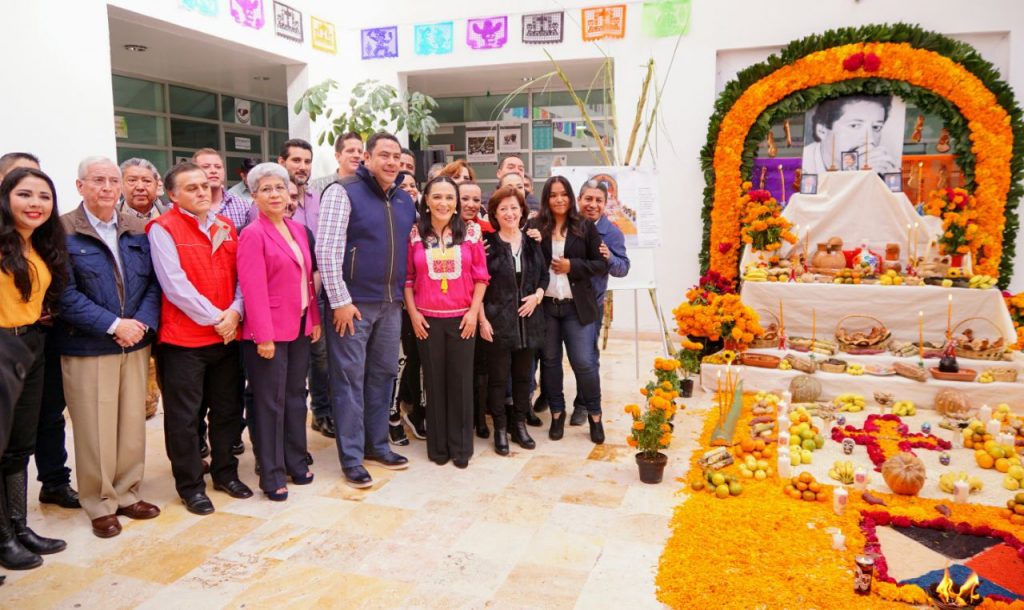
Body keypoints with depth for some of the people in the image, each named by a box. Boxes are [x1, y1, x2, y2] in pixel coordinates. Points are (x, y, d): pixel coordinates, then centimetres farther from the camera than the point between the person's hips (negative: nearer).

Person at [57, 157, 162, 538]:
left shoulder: (136, 228, 8)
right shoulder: (64, 231, -6)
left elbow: (153, 281, 6)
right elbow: (66, 294, -11)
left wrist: (142, 323, -10)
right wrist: (113, 325, -16)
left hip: (135, 343, 4)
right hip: (87, 348, -4)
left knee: (133, 424, 11)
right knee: (95, 430, 3)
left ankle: (127, 493, 27)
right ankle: (100, 504, 19)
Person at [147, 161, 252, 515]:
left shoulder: (225, 227, 12)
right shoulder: (163, 229, -7)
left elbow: (240, 275, 8)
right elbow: (175, 285, -14)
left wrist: (234, 313, -8)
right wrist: (214, 318, -13)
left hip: (227, 335, 6)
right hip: (183, 339, -5)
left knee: (228, 409, 14)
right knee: (184, 416, 4)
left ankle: (225, 473, 29)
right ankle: (190, 486, 17)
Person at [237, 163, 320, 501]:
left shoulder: (298, 229, 10)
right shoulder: (253, 234, -11)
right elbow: (253, 289, -16)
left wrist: (315, 319, 10)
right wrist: (264, 336, -19)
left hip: (300, 328, 7)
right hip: (269, 332, -7)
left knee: (296, 396, 14)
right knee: (270, 403, 2)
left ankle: (296, 462, 27)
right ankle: (271, 475, 12)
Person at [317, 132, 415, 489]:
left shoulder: (405, 201, 11)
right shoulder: (343, 192, -8)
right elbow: (327, 250, -14)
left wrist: (405, 297, 11)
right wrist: (340, 301, -17)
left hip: (391, 305, 6)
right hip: (352, 304, -6)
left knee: (383, 375, 14)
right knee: (349, 380, 2)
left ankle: (377, 444, 28)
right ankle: (351, 458, 11)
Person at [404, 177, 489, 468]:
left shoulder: (469, 232, 2)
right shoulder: (415, 234, 1)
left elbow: (480, 276, 2)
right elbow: (407, 277, 3)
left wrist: (474, 311, -5)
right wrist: (412, 312, -4)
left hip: (462, 318, 0)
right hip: (427, 319, 0)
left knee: (461, 381, 5)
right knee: (434, 381, 8)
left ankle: (461, 446, 18)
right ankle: (438, 446, 20)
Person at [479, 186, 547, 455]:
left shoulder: (532, 242, 8)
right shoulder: (487, 243, -5)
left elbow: (544, 275, 15)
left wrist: (537, 295, -4)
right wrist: (482, 319, -12)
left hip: (528, 320, 4)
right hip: (497, 321, -4)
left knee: (523, 375, 12)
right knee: (498, 377, 4)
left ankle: (519, 424, 26)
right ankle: (500, 429, 16)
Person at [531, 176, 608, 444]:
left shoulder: (585, 227, 0)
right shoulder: (536, 227, -1)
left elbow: (602, 265, 0)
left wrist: (571, 266, -11)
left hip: (577, 306, -1)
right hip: (545, 305, 1)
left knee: (584, 362, -2)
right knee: (549, 361, 11)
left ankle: (595, 415, 19)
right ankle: (557, 413, 28)